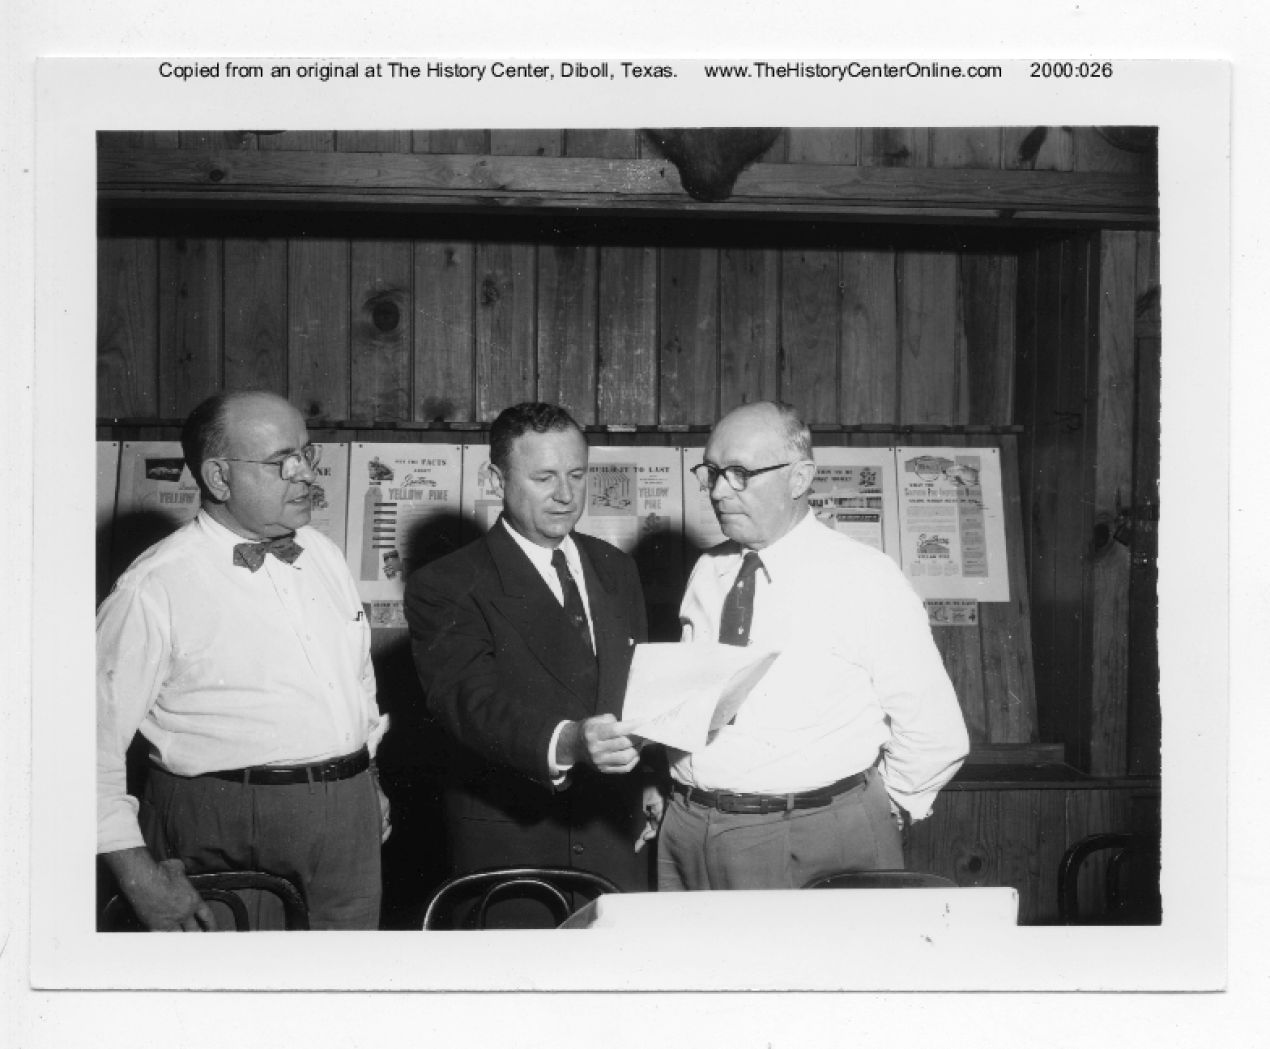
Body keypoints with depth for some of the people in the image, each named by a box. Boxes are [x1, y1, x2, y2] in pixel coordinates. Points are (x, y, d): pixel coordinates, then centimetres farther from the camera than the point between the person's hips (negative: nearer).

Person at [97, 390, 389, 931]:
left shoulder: (324, 553, 9)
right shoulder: (155, 587, -12)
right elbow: (98, 741, -13)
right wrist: (138, 876, -14)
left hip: (349, 821, 6)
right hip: (226, 834, -6)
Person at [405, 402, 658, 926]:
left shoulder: (616, 569, 12)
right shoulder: (446, 587, -8)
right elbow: (470, 700, -23)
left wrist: (647, 776, 10)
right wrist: (565, 742, -39)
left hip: (616, 841, 5)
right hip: (509, 842, -5)